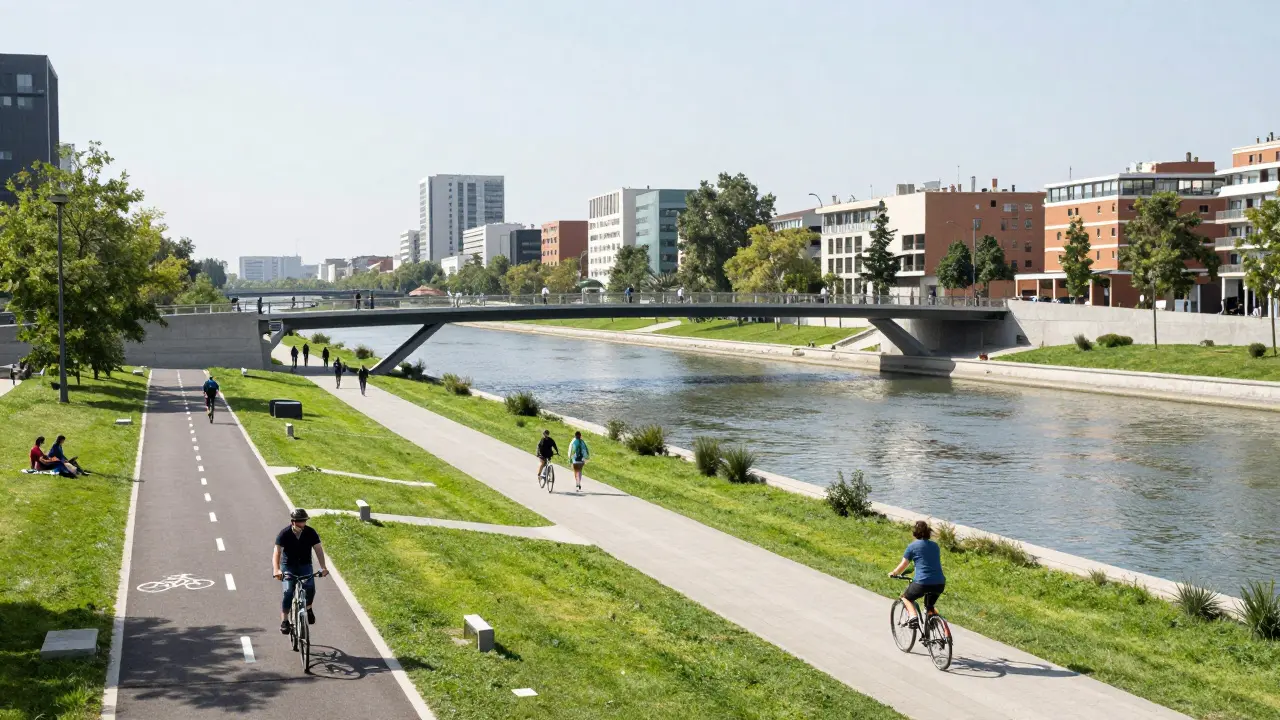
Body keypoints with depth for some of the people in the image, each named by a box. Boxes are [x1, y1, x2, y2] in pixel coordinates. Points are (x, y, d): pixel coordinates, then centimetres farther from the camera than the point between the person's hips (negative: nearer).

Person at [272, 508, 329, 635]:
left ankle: (308, 608, 8)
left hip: (305, 565, 1)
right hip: (288, 566, -1)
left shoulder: (310, 533, -10)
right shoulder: (284, 534, -15)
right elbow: (277, 552, -24)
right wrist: (276, 569, -41)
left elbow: (318, 549, -15)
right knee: (288, 591, -21)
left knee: (310, 588, -22)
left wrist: (323, 567, -29)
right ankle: (284, 621, -11)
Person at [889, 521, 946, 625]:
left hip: (922, 583, -5)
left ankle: (913, 617, -3)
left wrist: (893, 573, 23)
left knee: (905, 598, 22)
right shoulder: (935, 545, 16)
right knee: (929, 607, 29)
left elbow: (902, 566, 4)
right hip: (940, 584, 5)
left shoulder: (912, 546, 1)